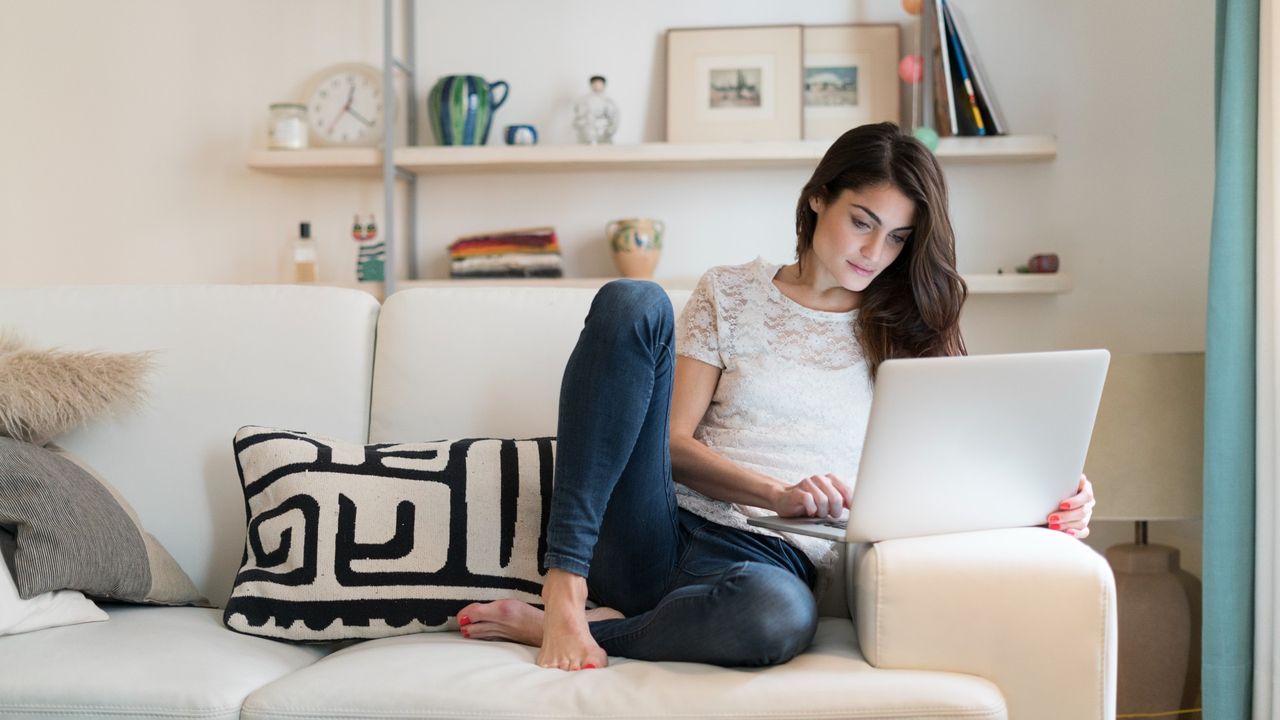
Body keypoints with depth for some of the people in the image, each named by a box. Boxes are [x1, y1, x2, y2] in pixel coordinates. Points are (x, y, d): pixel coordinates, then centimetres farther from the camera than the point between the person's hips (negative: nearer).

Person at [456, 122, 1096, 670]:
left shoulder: (904, 339, 18)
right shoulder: (731, 294, 13)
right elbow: (676, 442, 3)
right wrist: (779, 493, -15)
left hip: (766, 558, 0)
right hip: (653, 533, 0)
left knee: (778, 616, -42)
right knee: (632, 302, -21)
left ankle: (540, 629, -18)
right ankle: (564, 590, -27)